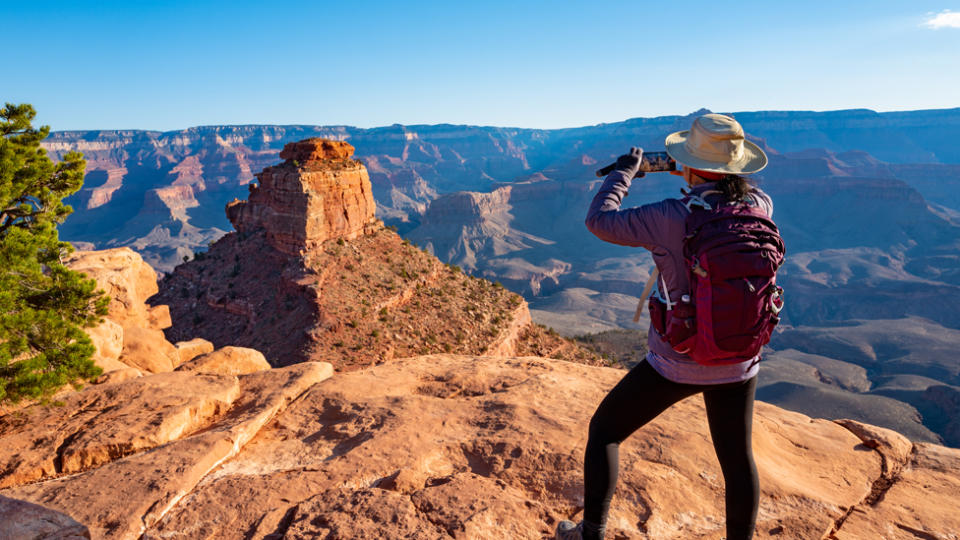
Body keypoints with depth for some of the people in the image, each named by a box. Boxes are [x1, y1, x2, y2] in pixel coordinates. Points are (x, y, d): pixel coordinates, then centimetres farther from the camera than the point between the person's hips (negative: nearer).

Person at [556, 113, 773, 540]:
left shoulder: (671, 217, -22)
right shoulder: (759, 207, -7)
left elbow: (599, 221, -13)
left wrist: (624, 171, 1)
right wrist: (699, 179, 21)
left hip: (676, 362, -4)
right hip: (738, 361, 5)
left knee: (604, 429, 15)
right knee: (737, 457, 23)